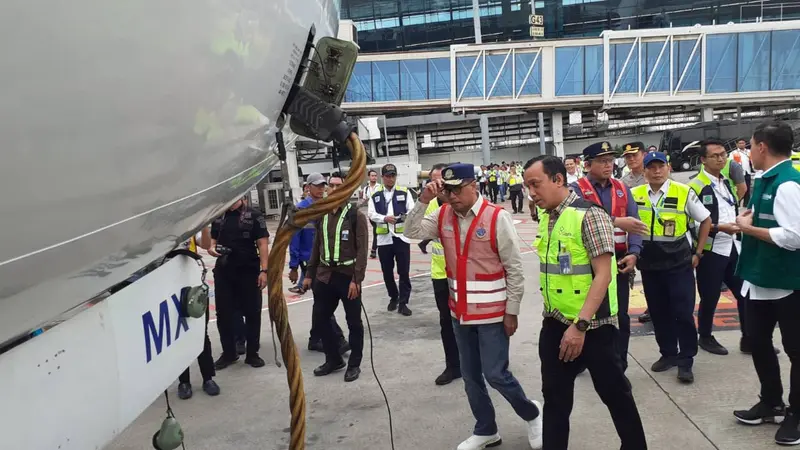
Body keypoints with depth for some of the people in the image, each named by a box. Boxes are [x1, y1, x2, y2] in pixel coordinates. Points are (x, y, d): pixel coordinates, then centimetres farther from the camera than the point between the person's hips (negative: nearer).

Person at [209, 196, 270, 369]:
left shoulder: (254, 215, -4)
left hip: (249, 270, -4)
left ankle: (252, 353, 16)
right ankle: (228, 352, 21)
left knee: (252, 312, 4)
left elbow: (262, 243, -7)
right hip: (223, 271, 4)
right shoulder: (218, 216, 9)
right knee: (224, 313, 8)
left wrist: (264, 270, -15)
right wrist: (211, 248, -5)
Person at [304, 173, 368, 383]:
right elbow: (316, 247, 15)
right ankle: (333, 359, 27)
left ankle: (354, 364, 20)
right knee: (321, 317, 11)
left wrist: (356, 279, -17)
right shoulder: (321, 216, 9)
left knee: (353, 322, 5)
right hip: (324, 276, 6)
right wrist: (309, 274, 12)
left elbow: (362, 250, -11)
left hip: (348, 276, -5)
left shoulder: (356, 216, -7)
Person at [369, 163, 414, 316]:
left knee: (404, 272, -2)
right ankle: (393, 297, 31)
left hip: (401, 236, -1)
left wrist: (408, 216, -25)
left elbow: (413, 210, -3)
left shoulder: (404, 192, 3)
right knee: (387, 271, 11)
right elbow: (371, 214, -1)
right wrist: (384, 218, -18)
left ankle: (403, 302, 5)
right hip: (384, 238, 1)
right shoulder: (375, 194, 4)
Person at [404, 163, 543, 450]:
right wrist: (423, 201, -16)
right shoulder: (443, 215, 1)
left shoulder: (497, 217, -15)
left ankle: (531, 413, 24)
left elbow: (515, 269, -12)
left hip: (492, 312, -5)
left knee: (496, 375, -3)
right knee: (470, 376, 13)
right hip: (460, 312, 6)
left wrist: (512, 312, -11)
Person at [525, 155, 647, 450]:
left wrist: (580, 325, -25)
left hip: (593, 325, -6)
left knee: (614, 392, 11)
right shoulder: (546, 217, 5)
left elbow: (603, 274, -21)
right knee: (554, 396, 14)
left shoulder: (589, 214, -17)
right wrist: (553, 315, 17)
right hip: (555, 324, 6)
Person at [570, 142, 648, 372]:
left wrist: (634, 253, -15)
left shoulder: (622, 189, 9)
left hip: (618, 261, 4)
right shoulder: (576, 189, -5)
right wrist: (616, 221, -33)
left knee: (620, 315, 8)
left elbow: (635, 222, 0)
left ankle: (619, 366, 21)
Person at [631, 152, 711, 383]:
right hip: (649, 264, 3)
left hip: (679, 263, -3)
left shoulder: (684, 192, -7)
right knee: (658, 312, 12)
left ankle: (686, 361, 10)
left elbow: (706, 220, 4)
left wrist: (697, 253, 2)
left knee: (684, 313, -2)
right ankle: (668, 354, 27)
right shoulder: (635, 195, 0)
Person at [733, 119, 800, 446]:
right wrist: (749, 218, 0)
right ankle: (771, 403, 36)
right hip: (760, 278, 10)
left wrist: (748, 227, -18)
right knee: (758, 342, 19)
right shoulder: (765, 180, 9)